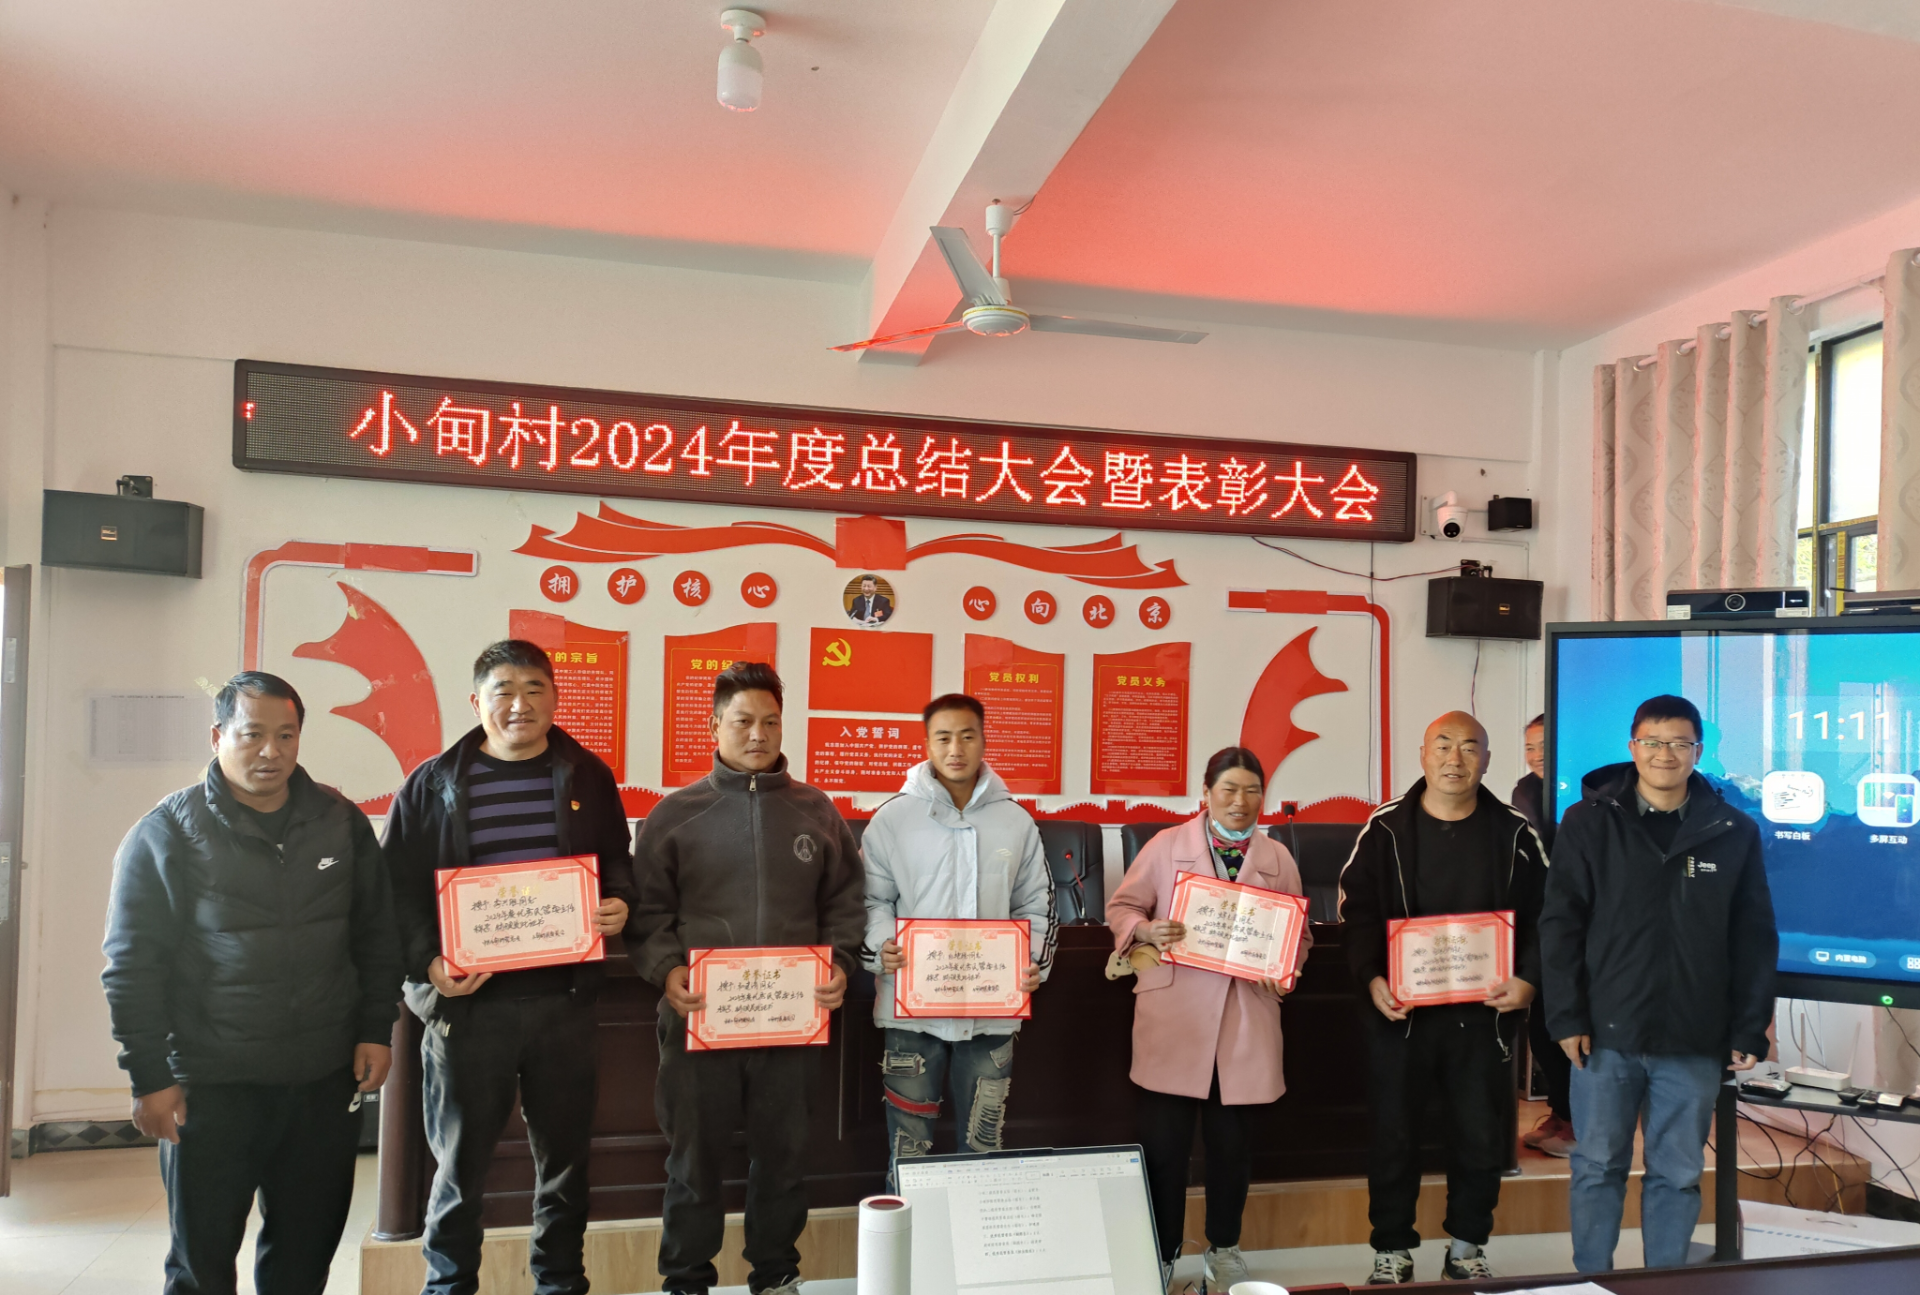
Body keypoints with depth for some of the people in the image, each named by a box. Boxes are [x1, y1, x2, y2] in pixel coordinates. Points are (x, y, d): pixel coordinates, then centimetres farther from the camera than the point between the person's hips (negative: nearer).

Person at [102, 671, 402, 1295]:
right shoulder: (166, 834, -4)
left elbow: (377, 937, 10)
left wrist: (376, 1031, 4)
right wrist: (149, 1076, -8)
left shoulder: (342, 823, 5)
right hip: (210, 1087, -3)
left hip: (326, 1081, 3)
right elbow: (133, 967, -5)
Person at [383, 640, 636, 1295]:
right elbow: (400, 888, 0)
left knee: (564, 1158, 14)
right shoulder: (434, 784, 1)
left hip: (565, 998, 2)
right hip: (467, 1001, -2)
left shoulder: (587, 776, 6)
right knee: (460, 1163, 10)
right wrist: (428, 963, -14)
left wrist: (617, 904, -9)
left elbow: (618, 863, 13)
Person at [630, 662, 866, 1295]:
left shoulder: (816, 812, 7)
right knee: (695, 1153, 9)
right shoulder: (675, 814, 3)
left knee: (783, 1150, 13)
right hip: (699, 1015, -1)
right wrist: (666, 970, -14)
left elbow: (844, 902, 10)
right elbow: (649, 909, 1)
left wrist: (840, 963, -5)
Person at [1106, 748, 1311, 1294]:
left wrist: (1286, 969, -5)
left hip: (1246, 1018, 2)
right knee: (1164, 1138, 0)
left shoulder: (1277, 858, 9)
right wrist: (1146, 931, -17)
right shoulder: (1167, 845, 2)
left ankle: (1224, 1248, 31)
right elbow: (1121, 907, 4)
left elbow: (1298, 933, 14)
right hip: (1173, 1014, -2)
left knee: (1232, 1138, 12)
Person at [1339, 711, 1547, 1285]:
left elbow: (1543, 914, 5)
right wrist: (1372, 978, -14)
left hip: (1484, 1015, 1)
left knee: (1482, 1139, 10)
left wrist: (1529, 979, -8)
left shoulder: (1515, 833, 3)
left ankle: (1467, 1248, 29)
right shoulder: (1386, 828, -1)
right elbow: (1356, 911, -2)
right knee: (1394, 1136, 7)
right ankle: (1393, 1252, 22)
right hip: (1400, 1012, -1)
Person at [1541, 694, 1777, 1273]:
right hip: (1606, 1034, -1)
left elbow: (1755, 941, 5)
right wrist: (1567, 1016, -8)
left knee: (1678, 1175, 11)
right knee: (1598, 1167, 9)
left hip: (1695, 1041, 1)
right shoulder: (1590, 822, -2)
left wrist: (1749, 1031, 1)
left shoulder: (1735, 833, 2)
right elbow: (1561, 923, -3)